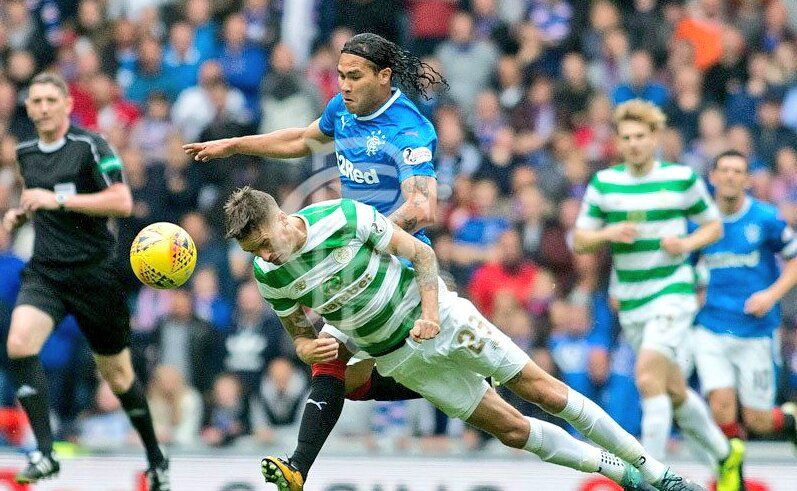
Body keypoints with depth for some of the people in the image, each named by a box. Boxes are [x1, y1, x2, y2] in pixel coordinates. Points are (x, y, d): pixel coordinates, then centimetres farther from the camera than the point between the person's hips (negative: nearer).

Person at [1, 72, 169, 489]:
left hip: (94, 273, -4)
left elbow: (122, 203, -19)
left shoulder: (89, 146, -10)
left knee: (116, 373, 7)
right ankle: (45, 452, -22)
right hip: (45, 271, 4)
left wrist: (59, 199, -22)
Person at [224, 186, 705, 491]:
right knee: (512, 428, 0)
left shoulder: (344, 216, -22)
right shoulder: (270, 274, -12)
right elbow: (296, 327, 7)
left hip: (443, 319, -3)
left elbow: (420, 251, -12)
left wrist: (430, 312, -23)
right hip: (399, 357, 3)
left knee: (545, 392, -1)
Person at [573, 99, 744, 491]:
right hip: (631, 304, 4)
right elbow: (578, 240, 6)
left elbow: (713, 225, 9)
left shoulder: (683, 178, -2)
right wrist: (607, 234, -15)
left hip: (673, 293, -4)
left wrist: (686, 244, -11)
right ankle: (726, 454, 35)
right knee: (674, 392, 14)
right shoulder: (603, 183, 3)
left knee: (648, 378, -22)